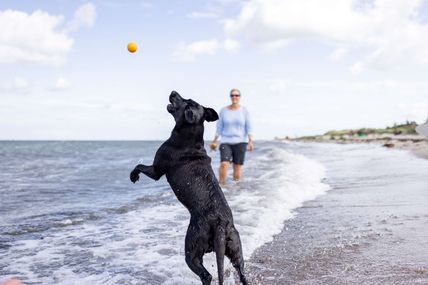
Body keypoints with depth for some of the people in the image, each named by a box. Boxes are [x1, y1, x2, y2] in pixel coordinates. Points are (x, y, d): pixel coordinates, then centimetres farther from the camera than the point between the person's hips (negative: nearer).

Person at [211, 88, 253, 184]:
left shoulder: (244, 110, 1)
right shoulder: (223, 110, 3)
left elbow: (249, 127, -2)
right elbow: (219, 128, 8)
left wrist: (250, 141, -13)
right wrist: (214, 141, 7)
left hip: (240, 143, 0)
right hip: (226, 142, 0)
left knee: (237, 168, -2)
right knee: (224, 164, -22)